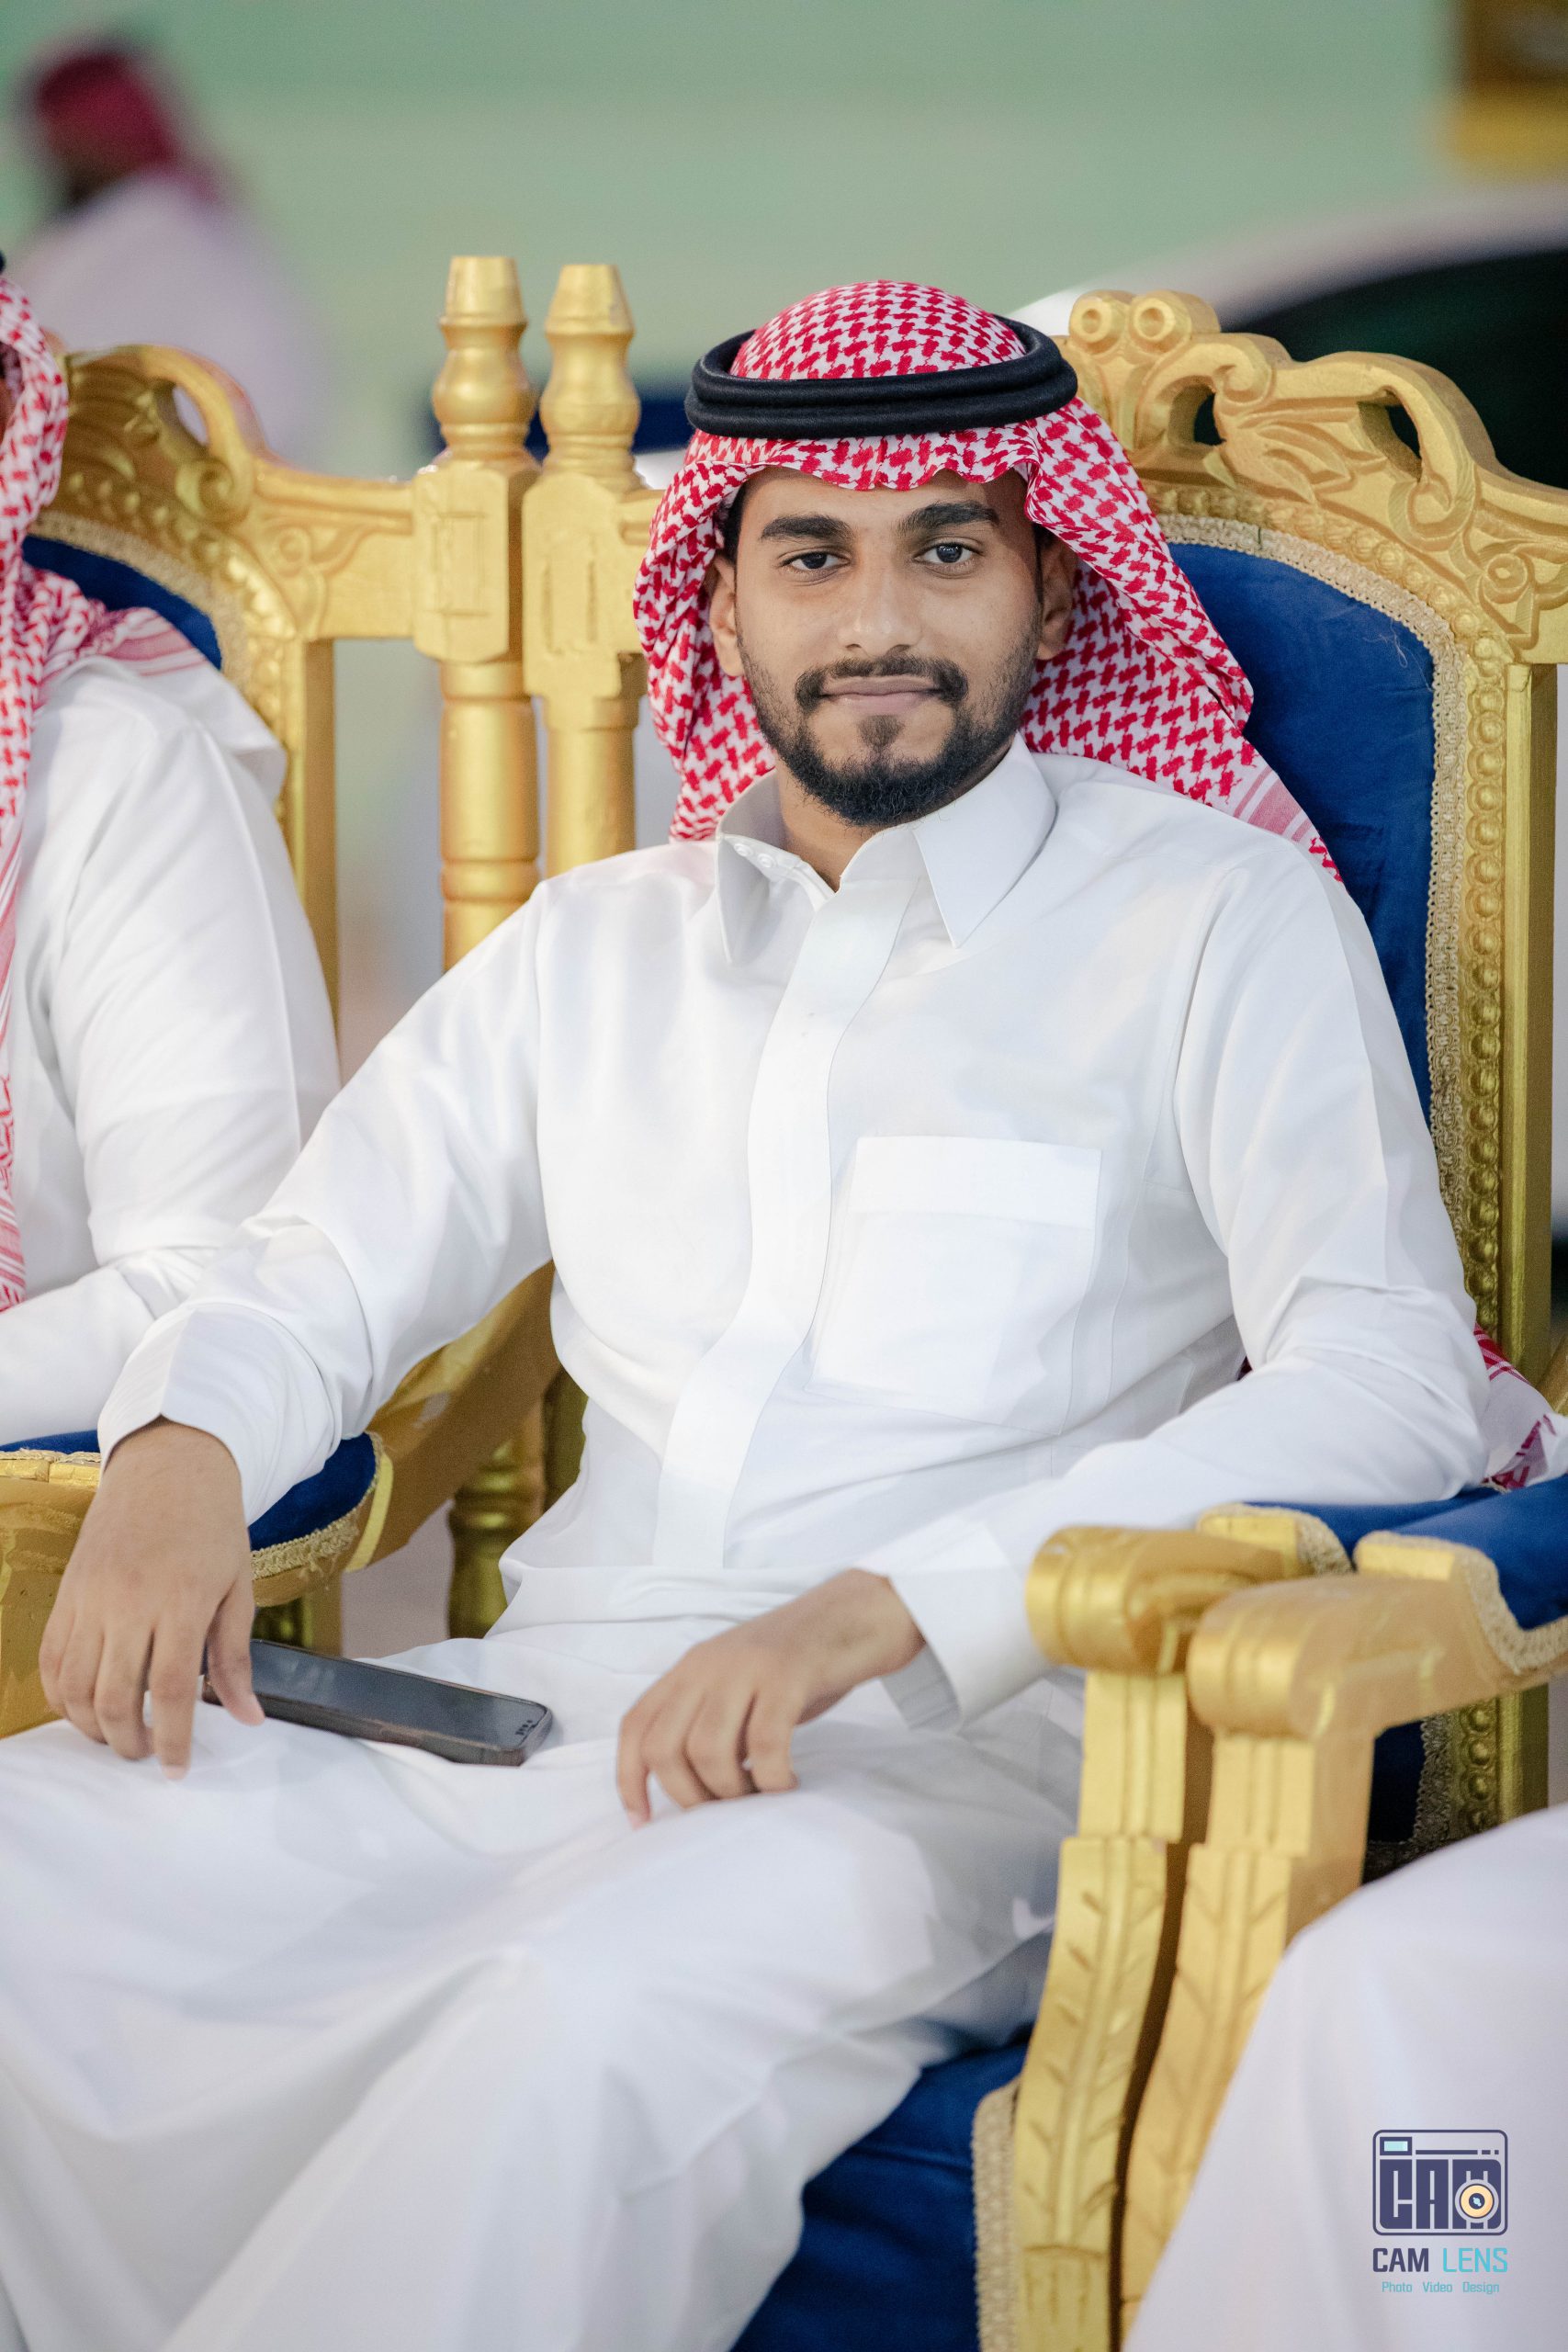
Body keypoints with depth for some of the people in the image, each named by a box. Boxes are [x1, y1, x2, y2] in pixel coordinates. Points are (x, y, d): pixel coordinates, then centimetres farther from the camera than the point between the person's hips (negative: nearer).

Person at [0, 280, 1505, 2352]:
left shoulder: (1221, 921, 5)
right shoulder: (589, 950, 21)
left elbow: (1390, 1384, -7)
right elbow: (325, 1269, 25)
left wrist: (886, 1610, -19)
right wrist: (179, 1458, -2)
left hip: (962, 1748, -5)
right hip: (548, 1703, 5)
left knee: (590, 2023, -38)